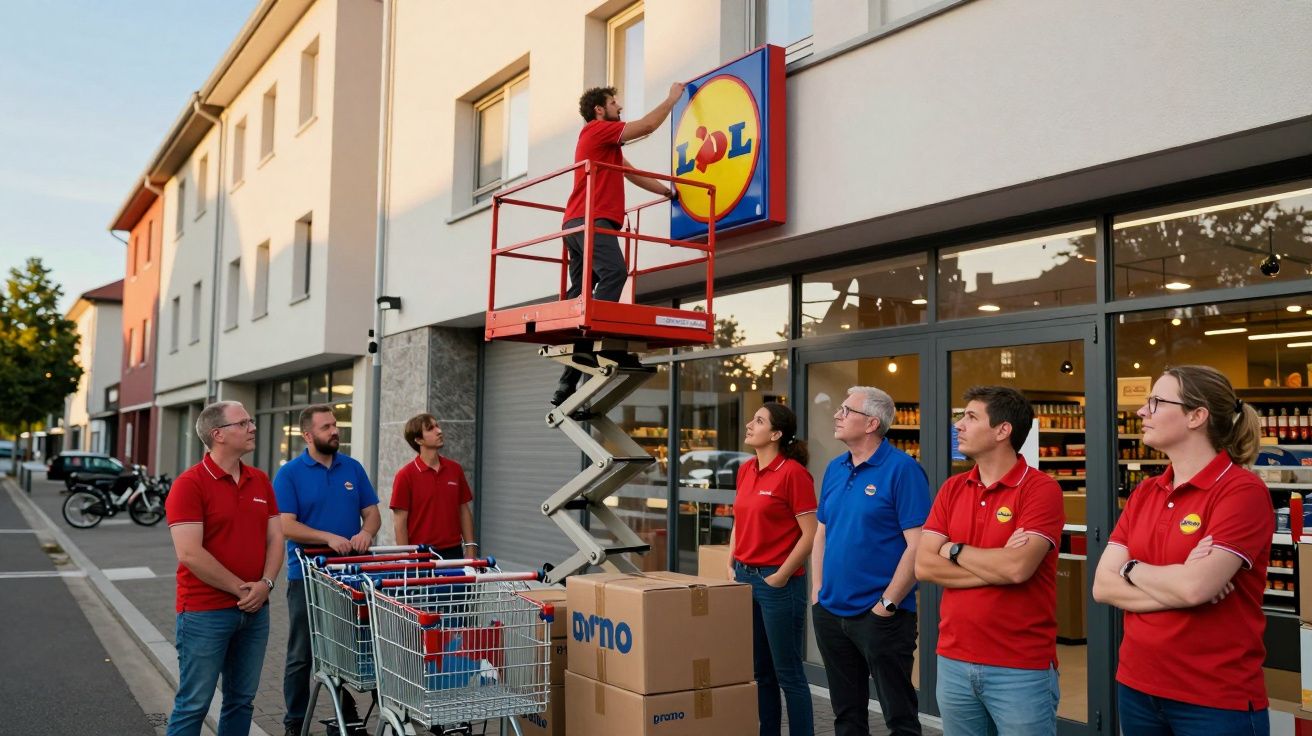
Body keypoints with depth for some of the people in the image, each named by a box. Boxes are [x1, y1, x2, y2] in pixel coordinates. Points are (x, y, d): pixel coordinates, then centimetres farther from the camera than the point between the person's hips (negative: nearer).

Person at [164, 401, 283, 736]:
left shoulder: (260, 481, 9)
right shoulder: (190, 484, -11)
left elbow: (275, 539, 9)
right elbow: (190, 553, -18)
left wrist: (265, 584, -8)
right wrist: (241, 589, -14)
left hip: (255, 610, 6)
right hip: (205, 613, -6)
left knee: (242, 701, 14)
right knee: (193, 705, 2)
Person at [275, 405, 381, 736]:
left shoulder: (353, 468, 6)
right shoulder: (289, 473, -6)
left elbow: (372, 512, 7)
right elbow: (286, 526, -14)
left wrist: (366, 532, -15)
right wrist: (329, 538, -26)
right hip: (307, 575, -3)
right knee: (302, 655, 7)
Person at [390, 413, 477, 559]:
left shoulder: (455, 469, 7)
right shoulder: (406, 475, -6)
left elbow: (464, 511, 11)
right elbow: (400, 521, -7)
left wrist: (470, 550, 5)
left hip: (453, 552, 4)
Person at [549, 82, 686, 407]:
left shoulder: (606, 141, 30)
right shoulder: (598, 130, 1)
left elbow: (633, 174, 33)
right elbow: (648, 125, -4)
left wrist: (667, 192, 31)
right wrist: (672, 97, 8)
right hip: (591, 220, -9)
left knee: (579, 292, 3)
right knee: (614, 271, -27)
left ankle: (566, 383, 1)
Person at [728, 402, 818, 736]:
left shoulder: (793, 472, -13)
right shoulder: (745, 470, 10)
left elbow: (810, 535, -15)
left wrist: (781, 576, -14)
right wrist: (730, 566, 10)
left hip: (777, 583, -7)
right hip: (744, 577, 7)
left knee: (787, 673, 2)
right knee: (758, 671, 15)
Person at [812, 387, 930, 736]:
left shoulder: (902, 469, -13)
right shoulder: (835, 468, 9)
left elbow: (918, 545, -17)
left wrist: (887, 603, -17)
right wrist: (818, 588, 8)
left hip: (880, 616, -7)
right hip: (830, 612, 7)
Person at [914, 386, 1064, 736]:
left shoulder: (1041, 489, -11)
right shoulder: (951, 489, 6)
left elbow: (1017, 568, -24)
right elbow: (923, 566, -3)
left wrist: (954, 550, -8)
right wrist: (996, 566, -14)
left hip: (1021, 668, -5)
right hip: (953, 662, 5)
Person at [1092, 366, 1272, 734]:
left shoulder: (1243, 490, -13)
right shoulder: (1143, 493, 6)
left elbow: (1195, 587, -25)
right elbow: (1103, 586, -2)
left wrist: (1133, 569, -7)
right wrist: (1178, 585, -17)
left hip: (1217, 700, -6)